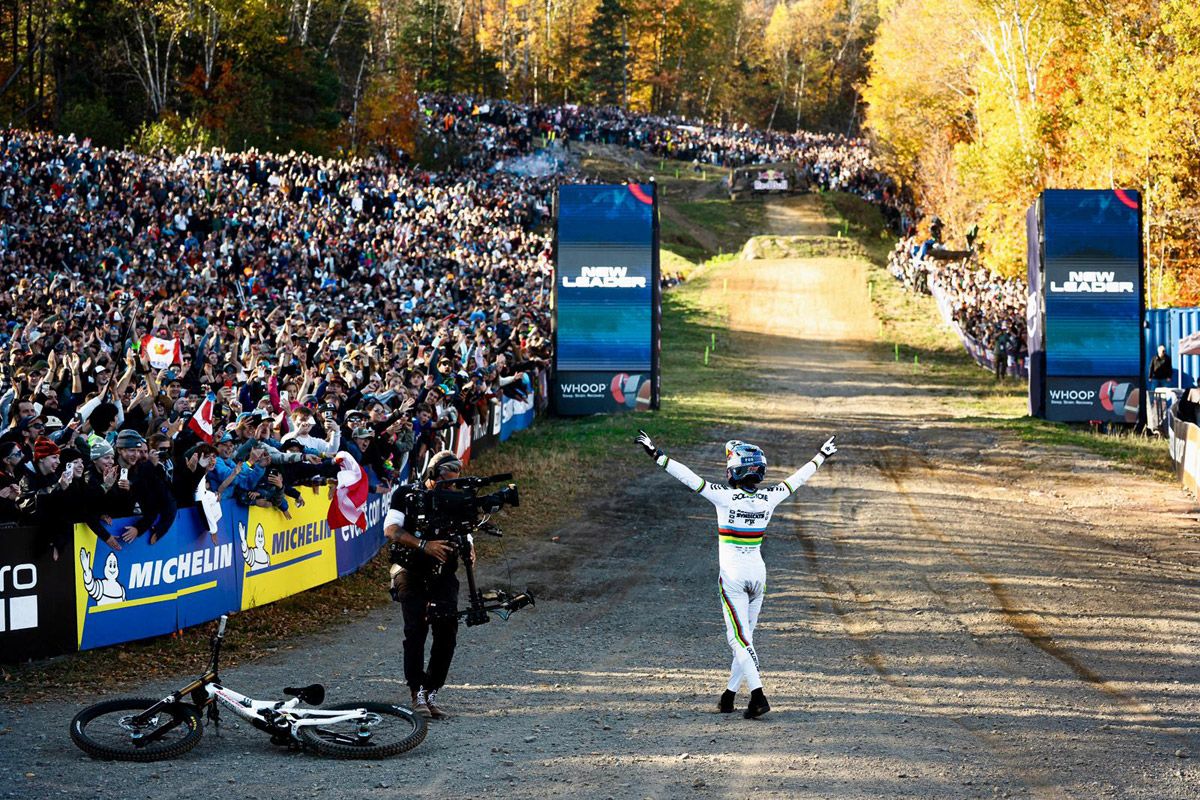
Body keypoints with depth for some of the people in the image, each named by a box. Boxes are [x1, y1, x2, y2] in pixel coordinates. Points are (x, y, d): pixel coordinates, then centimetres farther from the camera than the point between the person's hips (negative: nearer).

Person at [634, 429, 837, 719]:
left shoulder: (725, 497, -15)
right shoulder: (769, 499, -2)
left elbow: (689, 478, -15)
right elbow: (797, 479, 12)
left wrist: (657, 455, -10)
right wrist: (820, 457, 28)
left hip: (732, 574, -5)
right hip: (758, 573, 5)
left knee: (740, 639, -5)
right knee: (745, 636, 13)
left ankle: (758, 695, -18)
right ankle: (729, 696, 21)